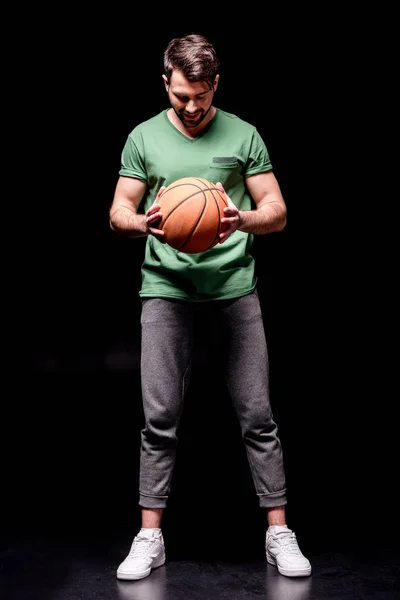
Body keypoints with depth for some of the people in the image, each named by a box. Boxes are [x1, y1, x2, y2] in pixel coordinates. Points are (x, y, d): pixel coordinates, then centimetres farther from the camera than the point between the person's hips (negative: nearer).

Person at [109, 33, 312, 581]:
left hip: (234, 284, 0)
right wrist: (143, 222, -16)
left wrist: (244, 220, -19)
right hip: (166, 285, 1)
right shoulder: (144, 137, 10)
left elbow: (278, 212, 4)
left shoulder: (243, 135, 7)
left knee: (257, 415, -1)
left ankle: (279, 534, 10)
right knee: (160, 417, -1)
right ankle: (150, 538, 11)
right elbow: (118, 213, 8)